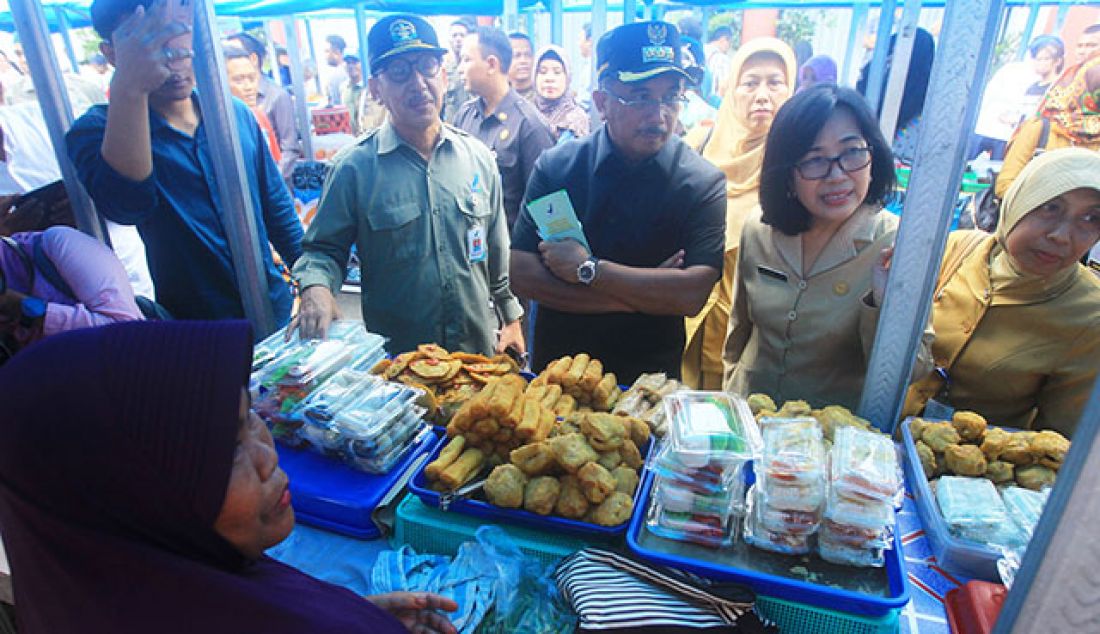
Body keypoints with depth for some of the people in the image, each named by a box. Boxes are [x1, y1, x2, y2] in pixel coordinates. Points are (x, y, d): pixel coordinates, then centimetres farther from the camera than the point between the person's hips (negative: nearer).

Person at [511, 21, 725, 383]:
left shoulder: (705, 184, -9)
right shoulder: (555, 166, -6)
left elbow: (692, 295, -19)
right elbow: (522, 275, -13)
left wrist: (587, 268, -19)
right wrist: (642, 294, -17)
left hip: (652, 378, -2)